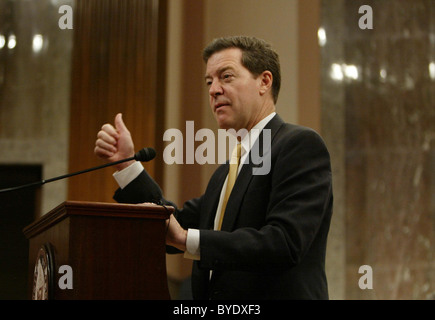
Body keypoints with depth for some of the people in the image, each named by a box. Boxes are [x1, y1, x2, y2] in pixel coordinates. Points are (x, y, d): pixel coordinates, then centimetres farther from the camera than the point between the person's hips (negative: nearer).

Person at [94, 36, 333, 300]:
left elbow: (284, 243, -19)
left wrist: (187, 239, -20)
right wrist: (126, 162, 6)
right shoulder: (228, 171, 19)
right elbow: (175, 228, 12)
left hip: (276, 295, -7)